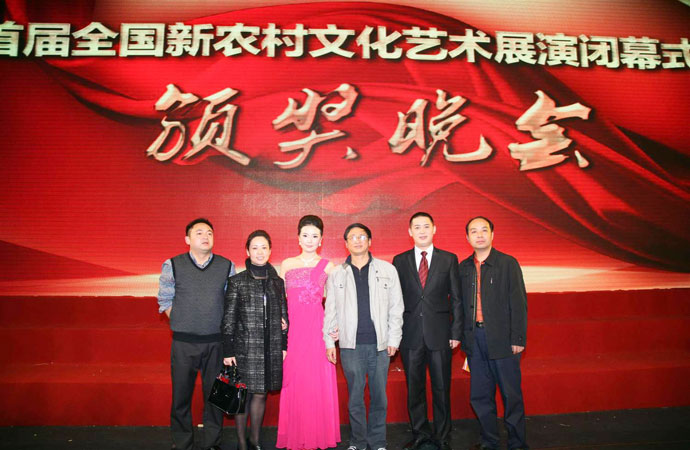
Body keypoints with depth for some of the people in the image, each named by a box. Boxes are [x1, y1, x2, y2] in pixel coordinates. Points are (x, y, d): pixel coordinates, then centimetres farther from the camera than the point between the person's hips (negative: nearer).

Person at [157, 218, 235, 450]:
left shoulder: (227, 266, 4)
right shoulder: (172, 265, 1)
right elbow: (165, 300, 6)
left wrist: (223, 326, 2)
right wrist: (181, 323, 1)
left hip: (216, 342, 1)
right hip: (183, 343, -1)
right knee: (181, 395, 9)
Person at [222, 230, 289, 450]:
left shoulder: (277, 281, 8)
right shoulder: (237, 281, -2)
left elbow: (283, 315, 11)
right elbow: (228, 318, -3)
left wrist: (284, 345, 8)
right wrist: (228, 351, -6)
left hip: (271, 348, 3)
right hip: (245, 347, -3)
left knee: (260, 393, 11)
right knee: (243, 394, 6)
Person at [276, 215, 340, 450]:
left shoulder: (327, 266, 2)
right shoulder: (287, 264, 8)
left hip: (318, 329, -2)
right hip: (293, 329, 2)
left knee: (318, 382, 3)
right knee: (294, 381, 7)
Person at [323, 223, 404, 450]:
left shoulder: (387, 269, 5)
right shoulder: (336, 274, 6)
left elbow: (396, 307, 5)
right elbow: (330, 310, 7)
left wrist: (394, 339, 0)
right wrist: (329, 341, 4)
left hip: (380, 344, 0)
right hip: (351, 345, 0)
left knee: (379, 396, 8)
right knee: (355, 397, 8)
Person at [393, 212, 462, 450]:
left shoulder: (449, 259, 3)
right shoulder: (400, 260, 4)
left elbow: (456, 298, 3)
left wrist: (456, 332, -2)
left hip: (440, 334, 0)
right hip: (410, 335, 1)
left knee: (441, 388, 10)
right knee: (414, 388, 12)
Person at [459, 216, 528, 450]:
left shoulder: (508, 263, -3)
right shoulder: (463, 267, 8)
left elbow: (519, 303, -5)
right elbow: (461, 304, 10)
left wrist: (518, 338, -9)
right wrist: (463, 337, 6)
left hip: (502, 339, -4)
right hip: (474, 339, 4)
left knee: (511, 394, 7)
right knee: (480, 395, 13)